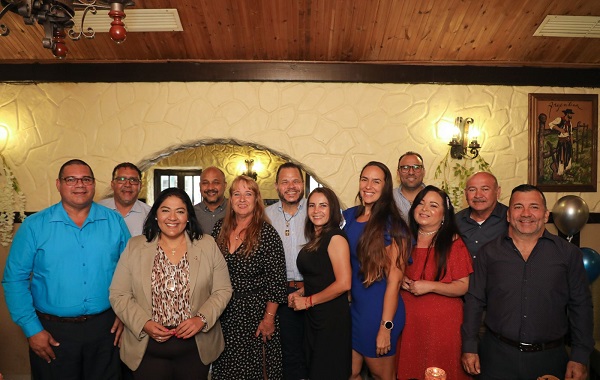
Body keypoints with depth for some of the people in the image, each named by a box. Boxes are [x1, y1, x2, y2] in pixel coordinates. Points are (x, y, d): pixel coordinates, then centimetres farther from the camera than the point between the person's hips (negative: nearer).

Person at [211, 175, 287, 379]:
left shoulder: (267, 233, -13)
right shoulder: (221, 228, 2)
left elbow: (276, 280, -13)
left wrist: (269, 318, -14)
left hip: (254, 312, -4)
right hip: (223, 312, 5)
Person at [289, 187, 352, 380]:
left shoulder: (335, 237, -15)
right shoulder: (315, 238, 9)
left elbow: (343, 283, -22)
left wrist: (308, 301, -14)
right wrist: (300, 293, 3)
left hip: (332, 317, -8)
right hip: (312, 316, 8)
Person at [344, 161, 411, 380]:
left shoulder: (392, 225, -14)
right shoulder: (348, 216, 2)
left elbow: (394, 279, -16)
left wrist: (386, 327, -16)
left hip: (380, 311, -5)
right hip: (352, 308, 5)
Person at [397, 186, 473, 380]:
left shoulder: (453, 243, -8)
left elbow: (463, 286, -10)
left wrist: (430, 286, -19)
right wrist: (400, 281, -2)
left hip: (442, 321, -3)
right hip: (408, 319, 4)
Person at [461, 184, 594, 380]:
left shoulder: (569, 253, 0)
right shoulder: (489, 252, 0)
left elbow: (581, 306, 3)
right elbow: (474, 301, 2)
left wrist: (580, 357, 0)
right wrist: (469, 347, 0)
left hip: (549, 358, 0)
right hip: (496, 355, 0)